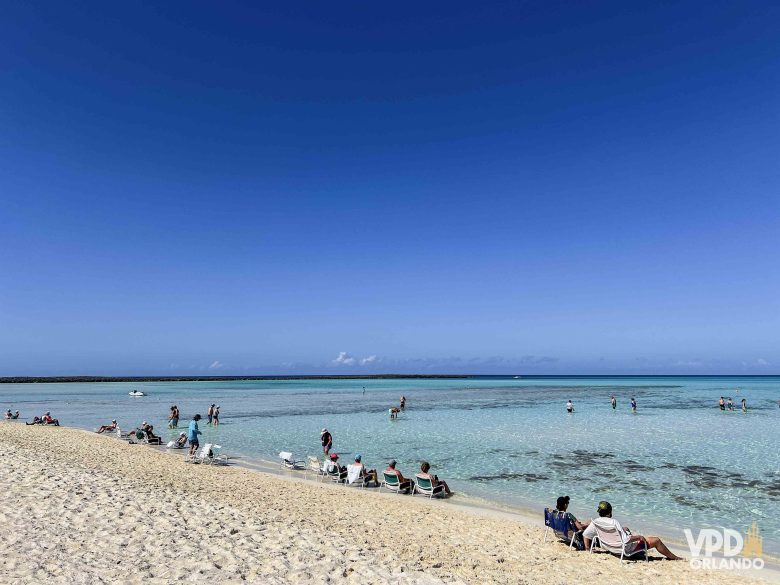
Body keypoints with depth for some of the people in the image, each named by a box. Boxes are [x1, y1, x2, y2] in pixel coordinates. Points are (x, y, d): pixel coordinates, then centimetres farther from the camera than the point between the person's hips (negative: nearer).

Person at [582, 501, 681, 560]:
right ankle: (674, 558, 25)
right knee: (656, 540, 6)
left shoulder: (595, 523, -14)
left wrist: (587, 549, 4)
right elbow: (626, 540, -33)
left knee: (625, 528, 35)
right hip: (627, 548, -7)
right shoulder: (613, 522, -33)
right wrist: (638, 537, -17)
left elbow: (585, 534, -11)